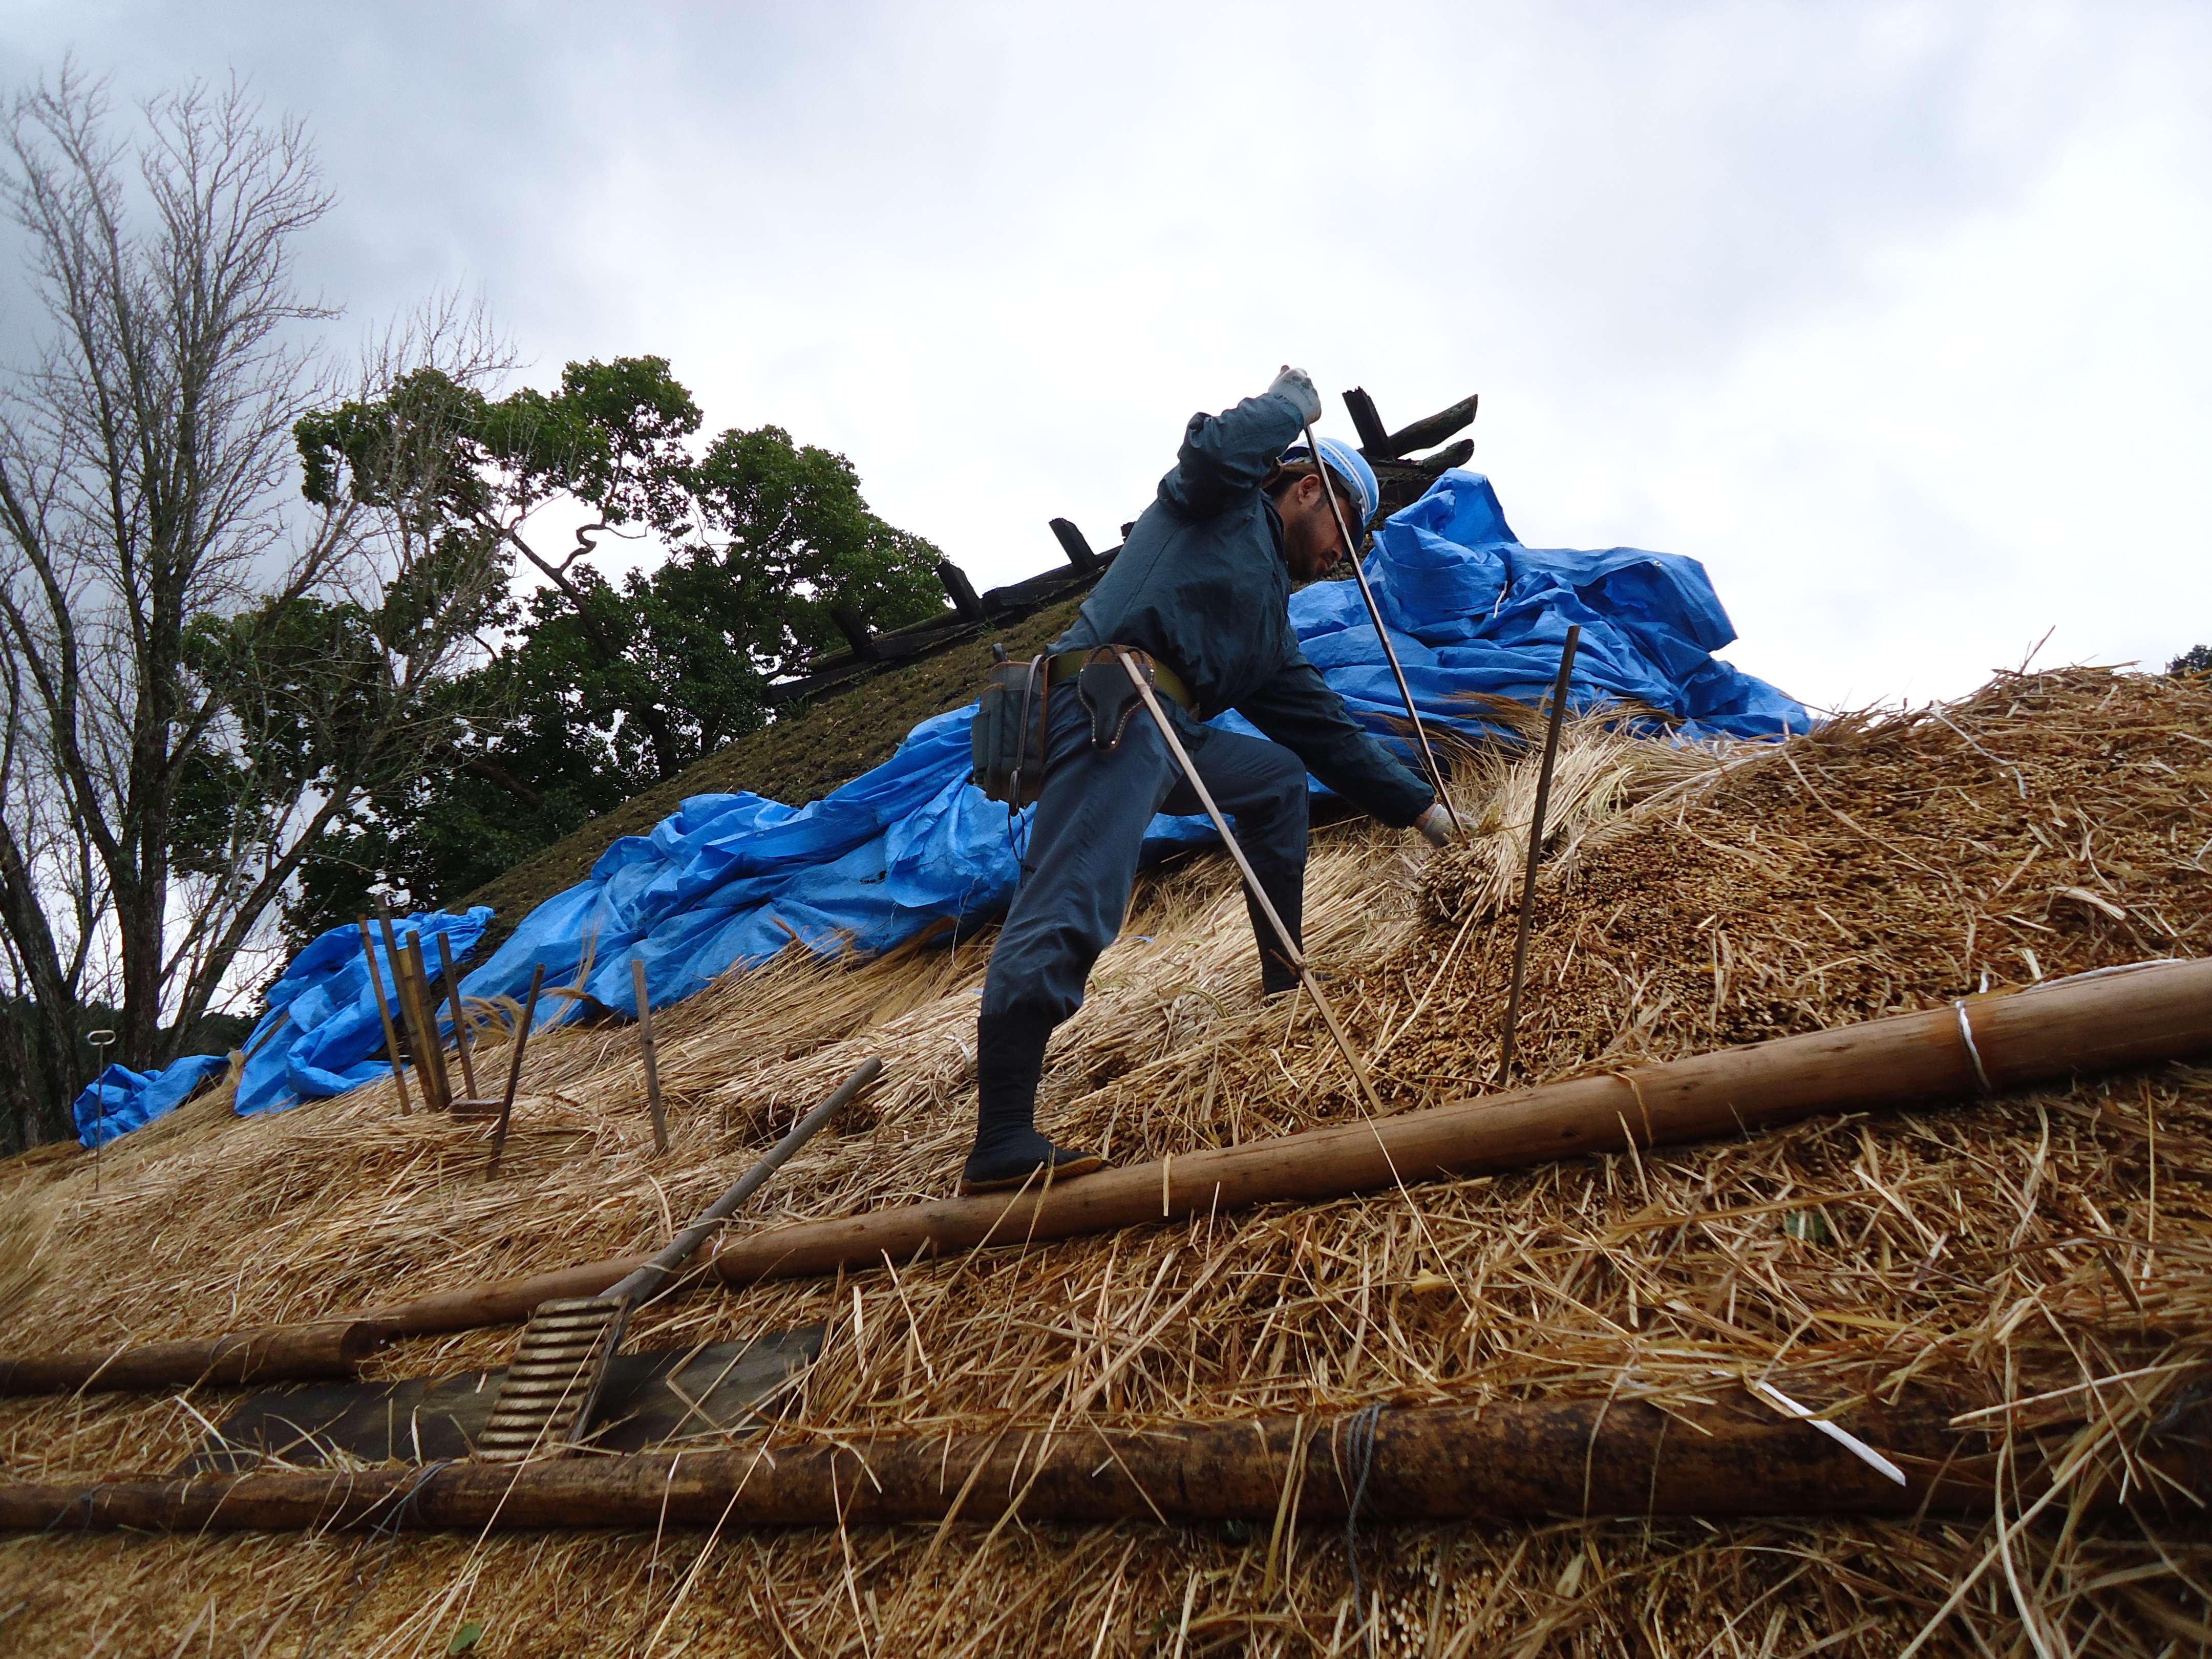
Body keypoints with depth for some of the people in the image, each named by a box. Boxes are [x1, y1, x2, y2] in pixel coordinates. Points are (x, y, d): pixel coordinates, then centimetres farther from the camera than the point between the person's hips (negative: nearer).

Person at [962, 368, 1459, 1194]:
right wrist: (1288, 404, 10)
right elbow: (1213, 448, -9)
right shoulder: (1226, 504, 16)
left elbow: (1328, 730, 34)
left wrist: (1418, 805, 34)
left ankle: (1286, 975, 27)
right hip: (1111, 704, -10)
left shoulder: (1270, 619, 34)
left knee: (1281, 778, 25)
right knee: (1071, 909, -22)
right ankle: (1002, 1144, -30)